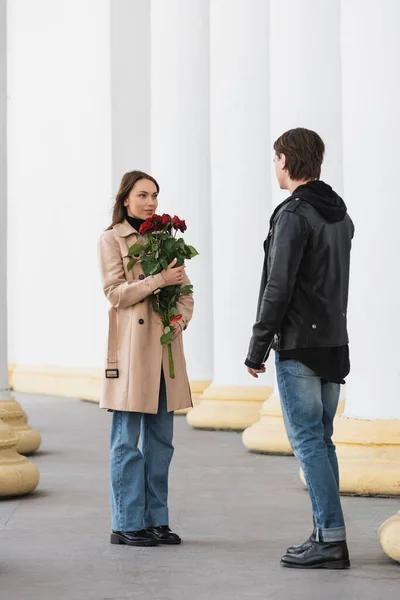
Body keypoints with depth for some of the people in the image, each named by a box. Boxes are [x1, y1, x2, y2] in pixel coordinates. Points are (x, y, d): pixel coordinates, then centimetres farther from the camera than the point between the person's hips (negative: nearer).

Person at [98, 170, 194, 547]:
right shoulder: (111, 240, 1)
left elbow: (184, 290, 15)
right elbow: (115, 292, -9)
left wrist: (180, 318, -4)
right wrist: (159, 280, -17)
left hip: (165, 344, 6)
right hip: (131, 344, -6)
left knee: (161, 439, 7)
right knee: (127, 440, -3)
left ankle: (156, 520, 13)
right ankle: (126, 525, 2)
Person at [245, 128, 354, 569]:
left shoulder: (294, 214, -14)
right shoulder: (340, 214, 14)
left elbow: (279, 288, -18)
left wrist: (257, 348, -12)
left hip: (299, 346, -8)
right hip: (334, 342, 8)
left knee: (307, 440, -5)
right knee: (321, 439, 11)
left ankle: (331, 539, -6)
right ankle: (326, 536, 13)